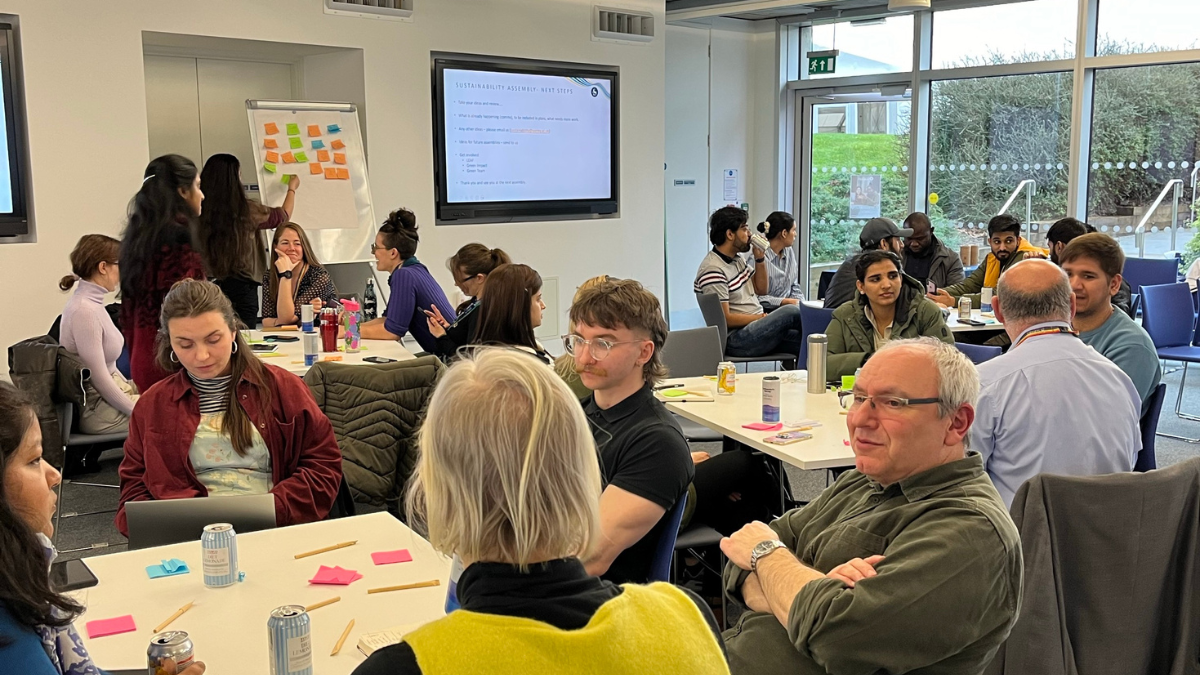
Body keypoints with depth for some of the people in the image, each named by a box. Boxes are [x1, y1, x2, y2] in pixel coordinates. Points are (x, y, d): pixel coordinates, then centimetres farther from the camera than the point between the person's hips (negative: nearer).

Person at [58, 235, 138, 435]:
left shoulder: (93, 302, 7)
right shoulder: (84, 310, -22)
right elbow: (99, 377, -22)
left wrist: (130, 389, 14)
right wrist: (136, 412, -16)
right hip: (95, 410, -10)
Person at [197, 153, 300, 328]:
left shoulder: (199, 211, -2)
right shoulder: (247, 211, -9)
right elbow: (283, 216, 9)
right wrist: (292, 189, 29)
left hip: (208, 285, 4)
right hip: (240, 287, -4)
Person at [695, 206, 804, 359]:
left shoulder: (737, 259, 13)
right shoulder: (713, 270, -17)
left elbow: (761, 290, 21)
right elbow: (725, 319, -18)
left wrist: (760, 258, 8)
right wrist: (762, 317, -12)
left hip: (755, 329, 10)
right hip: (735, 341, -10)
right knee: (789, 312, -21)